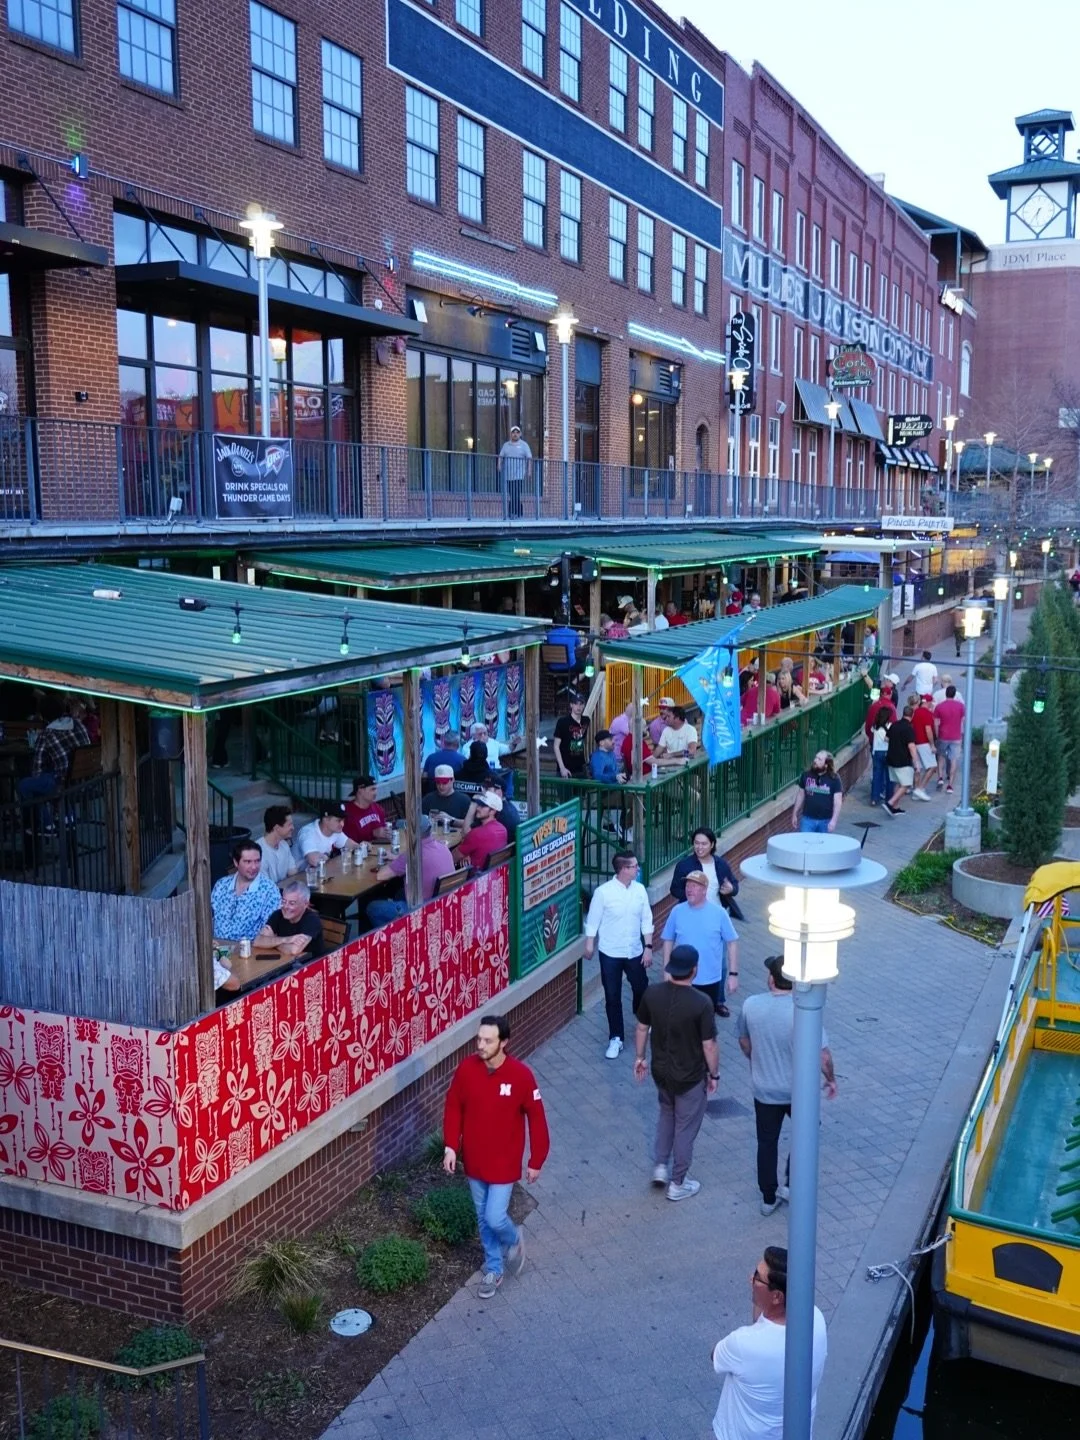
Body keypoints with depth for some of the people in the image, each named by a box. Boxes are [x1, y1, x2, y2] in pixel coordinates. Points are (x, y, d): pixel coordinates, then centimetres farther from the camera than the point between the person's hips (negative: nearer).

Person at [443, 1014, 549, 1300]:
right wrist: (451, 1146, -8)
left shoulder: (521, 1075, -21)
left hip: (504, 1163, -3)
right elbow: (453, 1108, 1)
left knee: (495, 1218, -3)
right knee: (483, 1219, 16)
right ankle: (494, 1269, 38)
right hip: (473, 1161, 3)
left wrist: (536, 1161, -6)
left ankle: (514, 1241, 32)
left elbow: (536, 1119, -11)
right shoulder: (466, 1069, -12)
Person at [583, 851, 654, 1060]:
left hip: (635, 952, 3)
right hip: (610, 953, -3)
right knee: (612, 997, 6)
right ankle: (616, 1038, 20)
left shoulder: (640, 890, -5)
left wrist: (648, 947, 0)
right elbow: (592, 921, -7)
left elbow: (646, 921, 2)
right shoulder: (603, 892, -17)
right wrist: (589, 945, 0)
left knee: (641, 988, 18)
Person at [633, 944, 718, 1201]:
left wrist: (639, 1057, 16)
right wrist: (714, 1074, -2)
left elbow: (642, 1028, 1)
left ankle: (660, 1166, 32)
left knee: (666, 1113, 30)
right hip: (691, 1077, -4)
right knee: (686, 1128, 13)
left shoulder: (652, 993, -13)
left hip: (660, 1071, 4)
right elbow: (709, 1045, -18)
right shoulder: (701, 1003, -25)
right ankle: (678, 1184, 26)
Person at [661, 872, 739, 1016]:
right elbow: (668, 941, 3)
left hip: (710, 980, -1)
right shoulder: (677, 911, -6)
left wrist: (733, 974, -7)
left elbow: (732, 943, -5)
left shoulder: (719, 913, -11)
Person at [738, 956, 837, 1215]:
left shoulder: (750, 1005, -14)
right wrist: (830, 1079, 0)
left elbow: (744, 1042, 3)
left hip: (763, 1089, 2)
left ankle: (769, 1198, 31)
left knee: (767, 1143, 19)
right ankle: (792, 1187, 30)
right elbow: (823, 1055, -20)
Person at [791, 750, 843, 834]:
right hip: (807, 819, 1)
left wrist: (834, 820, -15)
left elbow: (837, 802, -7)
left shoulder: (834, 779, -5)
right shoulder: (806, 775, 2)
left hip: (826, 821, -1)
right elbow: (800, 795, 11)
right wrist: (794, 815, 12)